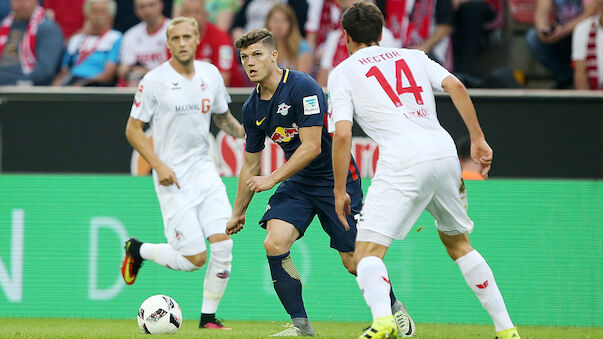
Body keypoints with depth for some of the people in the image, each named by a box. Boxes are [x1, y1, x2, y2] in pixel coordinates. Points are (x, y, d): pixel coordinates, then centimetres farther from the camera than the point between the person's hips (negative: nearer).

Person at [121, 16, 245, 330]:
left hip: (204, 170, 5)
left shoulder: (211, 74, 6)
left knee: (223, 243, -10)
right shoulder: (154, 81, -9)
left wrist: (241, 130, -1)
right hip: (172, 176, -5)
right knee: (195, 258, -8)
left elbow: (222, 117, 21)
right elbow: (133, 130, -5)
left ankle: (209, 316, 5)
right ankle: (138, 250, 20)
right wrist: (159, 166, -15)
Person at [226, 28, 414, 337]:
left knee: (353, 261, -2)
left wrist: (272, 180, -22)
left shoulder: (302, 87, -20)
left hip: (336, 177, -6)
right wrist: (238, 213, 20)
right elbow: (251, 164, 15)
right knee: (274, 243, -18)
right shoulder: (252, 108, 2)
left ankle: (394, 309, 27)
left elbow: (311, 147, -23)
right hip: (298, 182, 6)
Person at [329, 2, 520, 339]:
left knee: (368, 252, -6)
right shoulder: (413, 56, 24)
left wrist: (340, 191, 7)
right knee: (458, 243, 24)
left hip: (403, 160, -5)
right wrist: (478, 140, 11)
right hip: (444, 150, 5)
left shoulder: (343, 72, 12)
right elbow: (456, 87, 8)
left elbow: (342, 135, 0)